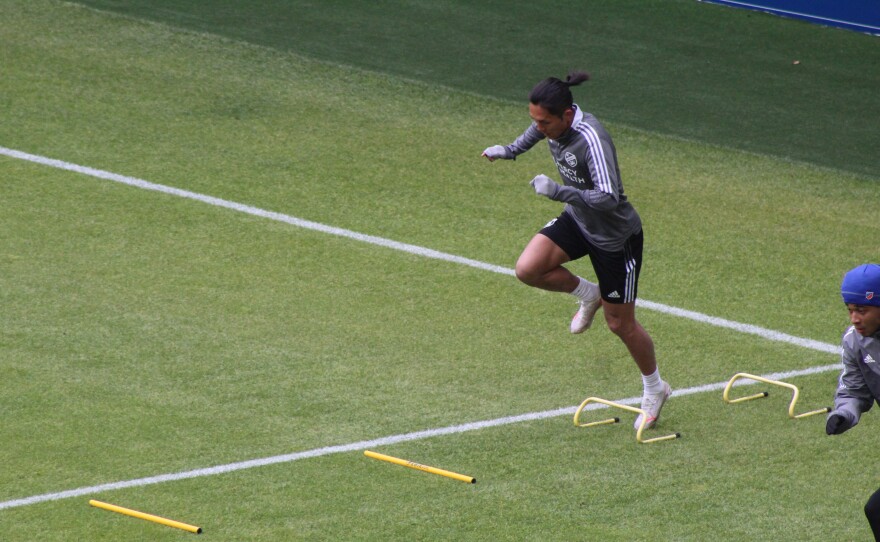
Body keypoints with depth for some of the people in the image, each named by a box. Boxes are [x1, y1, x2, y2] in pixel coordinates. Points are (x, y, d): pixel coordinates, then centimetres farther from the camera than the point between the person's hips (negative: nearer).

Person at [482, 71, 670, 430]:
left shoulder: (591, 140, -36)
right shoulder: (555, 123, -11)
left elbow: (608, 197, -42)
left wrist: (558, 191, -43)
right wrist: (511, 150, 12)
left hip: (615, 236, -7)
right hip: (578, 221, 7)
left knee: (621, 324, 6)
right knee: (528, 269, -14)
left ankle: (654, 389, 31)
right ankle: (588, 296, 16)